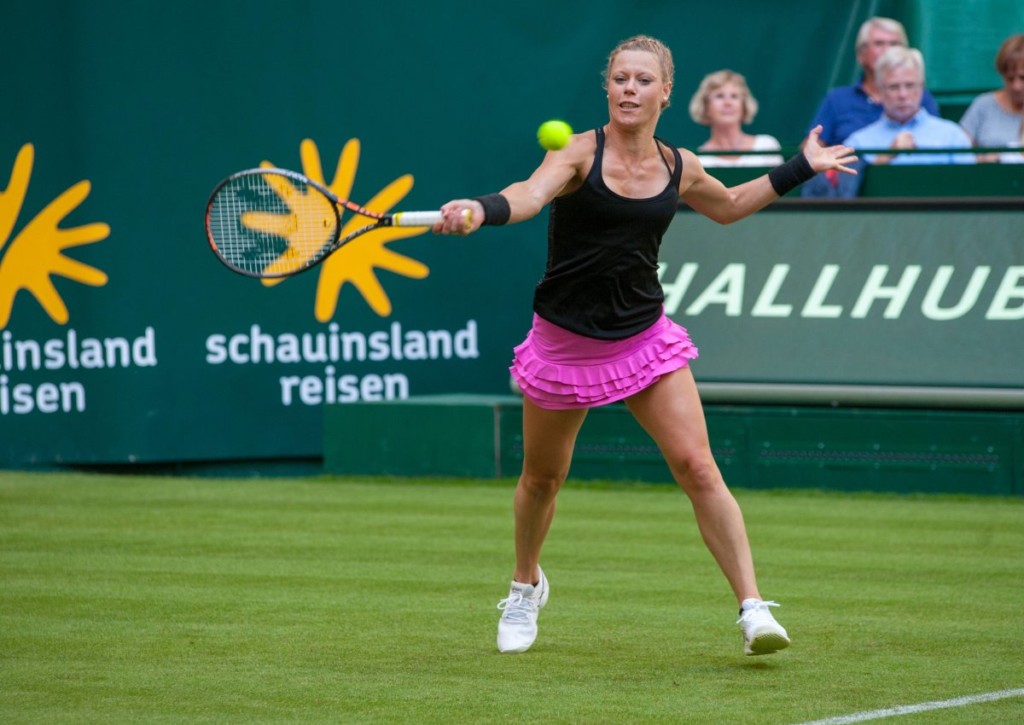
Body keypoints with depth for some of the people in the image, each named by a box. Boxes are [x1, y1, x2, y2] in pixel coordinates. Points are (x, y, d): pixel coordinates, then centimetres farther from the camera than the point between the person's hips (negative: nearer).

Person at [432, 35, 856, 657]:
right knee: (542, 478, 15)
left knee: (699, 469, -13)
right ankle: (527, 586, 44)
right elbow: (531, 194, -34)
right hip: (565, 342, -2)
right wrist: (480, 210, -55)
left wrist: (800, 169, 20)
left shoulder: (678, 168, 1)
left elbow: (729, 206, 25)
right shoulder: (582, 153, -13)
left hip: (645, 339, 2)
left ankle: (753, 608, -13)